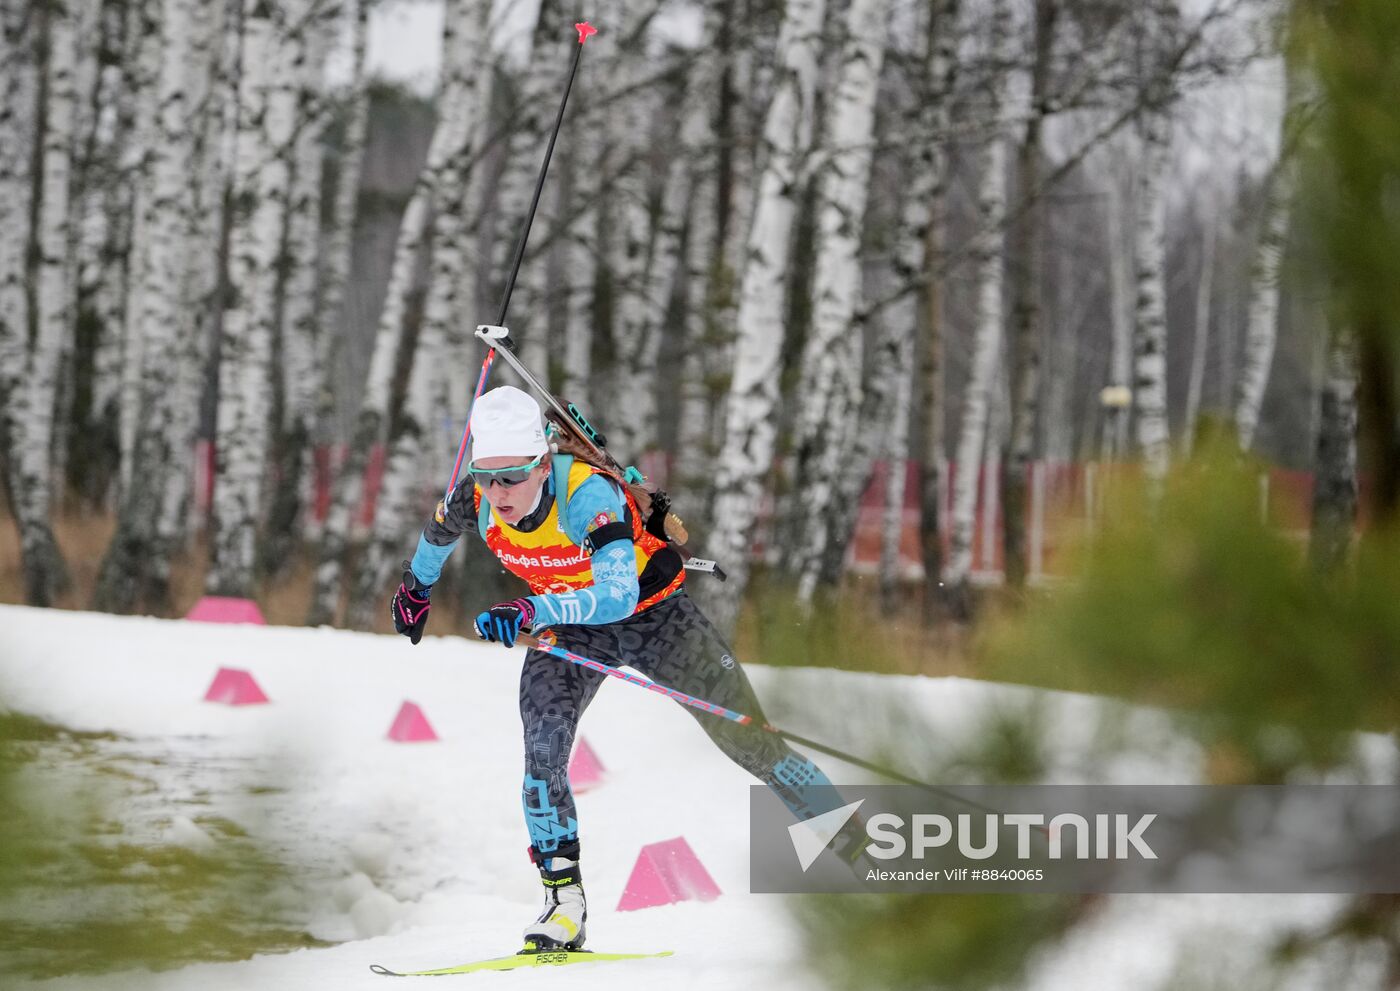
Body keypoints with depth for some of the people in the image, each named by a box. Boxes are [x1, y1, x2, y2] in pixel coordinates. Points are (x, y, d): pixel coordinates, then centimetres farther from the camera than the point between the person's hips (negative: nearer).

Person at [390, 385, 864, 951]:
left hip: (654, 614, -4)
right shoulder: (475, 501, -22)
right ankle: (563, 896, -13)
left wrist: (530, 612, -65)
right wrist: (417, 587, 23)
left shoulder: (586, 496, -39)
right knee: (543, 746, -21)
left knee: (748, 740, 2)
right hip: (570, 628, 4)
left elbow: (619, 594, -52)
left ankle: (853, 844, 19)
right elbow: (439, 530, 5)